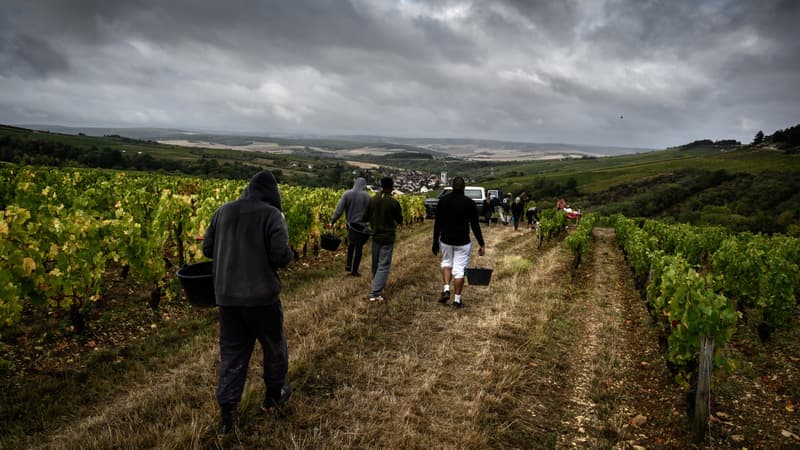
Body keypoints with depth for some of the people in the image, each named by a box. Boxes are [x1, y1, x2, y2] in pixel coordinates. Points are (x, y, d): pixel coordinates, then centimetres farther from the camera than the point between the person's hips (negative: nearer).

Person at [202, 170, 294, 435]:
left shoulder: (223, 211, 4)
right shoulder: (272, 214, -12)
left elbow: (207, 249, 10)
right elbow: (282, 256, -18)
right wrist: (287, 255, 4)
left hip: (226, 295, 4)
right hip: (261, 296, -4)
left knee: (232, 351, 13)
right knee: (274, 346, 18)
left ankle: (227, 410, 10)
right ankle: (274, 394, 35)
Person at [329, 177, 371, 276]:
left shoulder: (347, 194, -4)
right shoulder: (366, 196, -9)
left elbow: (339, 209, -7)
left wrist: (332, 222, -4)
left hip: (350, 224, 3)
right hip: (362, 226, -3)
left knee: (351, 244, 27)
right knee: (359, 248, 10)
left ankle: (348, 264, 18)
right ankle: (354, 271, 15)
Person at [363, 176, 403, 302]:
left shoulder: (372, 200, -4)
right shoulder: (394, 202, -14)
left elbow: (365, 217, 3)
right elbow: (399, 221, -3)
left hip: (375, 236, 4)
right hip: (388, 237, -4)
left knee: (375, 264, 19)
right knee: (384, 266, -2)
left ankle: (377, 287, 35)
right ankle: (375, 293, -9)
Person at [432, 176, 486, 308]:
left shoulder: (443, 201, -1)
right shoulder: (469, 203, -7)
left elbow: (437, 223, 2)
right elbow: (475, 225, -7)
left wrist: (435, 242, 10)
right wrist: (482, 245, 0)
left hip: (445, 240, 2)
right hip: (462, 242, -2)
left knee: (446, 262, 23)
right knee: (459, 269, 3)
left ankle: (446, 289, 5)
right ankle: (457, 299, 7)